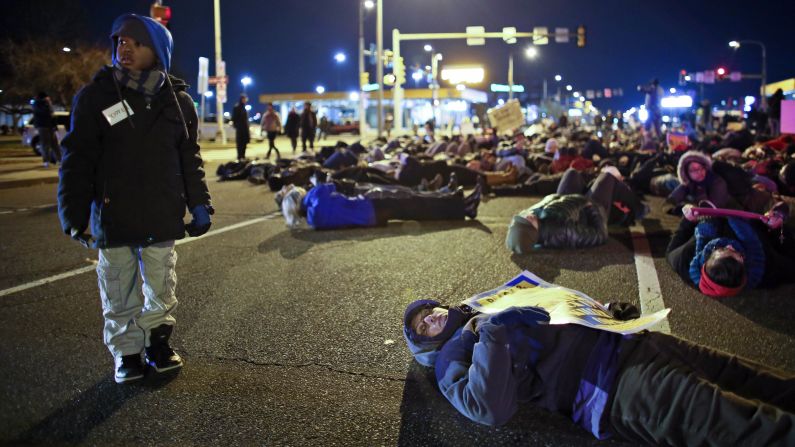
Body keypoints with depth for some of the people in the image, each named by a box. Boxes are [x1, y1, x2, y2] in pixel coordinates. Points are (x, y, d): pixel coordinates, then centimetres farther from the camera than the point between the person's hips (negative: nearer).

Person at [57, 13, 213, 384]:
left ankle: (158, 342, 33)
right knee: (120, 294, 9)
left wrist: (199, 205, 4)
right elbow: (77, 159, -4)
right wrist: (74, 214, -10)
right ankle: (126, 352, 27)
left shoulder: (177, 100, 4)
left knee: (161, 290, 13)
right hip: (112, 220, -1)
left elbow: (190, 159, 10)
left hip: (162, 217, 2)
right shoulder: (95, 96, -3)